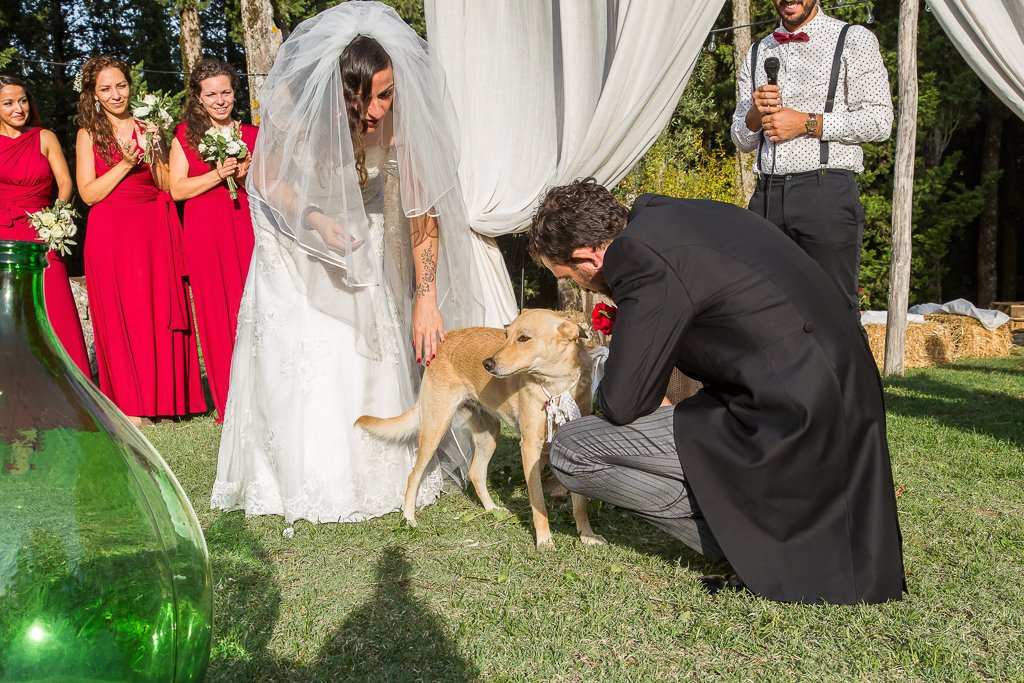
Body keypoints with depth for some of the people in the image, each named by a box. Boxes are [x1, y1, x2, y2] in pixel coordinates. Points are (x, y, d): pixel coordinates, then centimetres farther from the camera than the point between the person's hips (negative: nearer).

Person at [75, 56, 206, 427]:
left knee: (161, 311, 1)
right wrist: (126, 163, -11)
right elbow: (88, 193, -3)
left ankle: (165, 397, 11)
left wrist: (156, 152, -8)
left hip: (153, 231, 2)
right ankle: (131, 406, 8)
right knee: (121, 316, 0)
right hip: (111, 234, -2)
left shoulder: (147, 127, 12)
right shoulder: (89, 134, 6)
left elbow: (168, 186, 8)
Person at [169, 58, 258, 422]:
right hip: (205, 234, -1)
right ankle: (230, 404, 6)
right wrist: (218, 175, -11)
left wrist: (247, 177, -5)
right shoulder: (186, 135, 7)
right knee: (217, 313, -1)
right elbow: (177, 189, 1)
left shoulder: (252, 135, 13)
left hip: (247, 229, 1)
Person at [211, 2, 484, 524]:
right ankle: (309, 479, 14)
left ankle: (382, 470, 22)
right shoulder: (291, 102, -28)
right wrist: (318, 221, -29)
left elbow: (423, 206, -22)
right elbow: (264, 180, -12)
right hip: (299, 242, -1)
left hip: (371, 239, 1)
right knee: (301, 357, -3)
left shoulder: (402, 114, -26)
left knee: (375, 352, 4)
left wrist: (426, 299, -29)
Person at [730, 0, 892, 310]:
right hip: (767, 194, 4)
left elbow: (879, 121, -2)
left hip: (826, 191, -4)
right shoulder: (757, 53, 22)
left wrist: (806, 123, -8)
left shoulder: (854, 40, 9)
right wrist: (755, 114, 0)